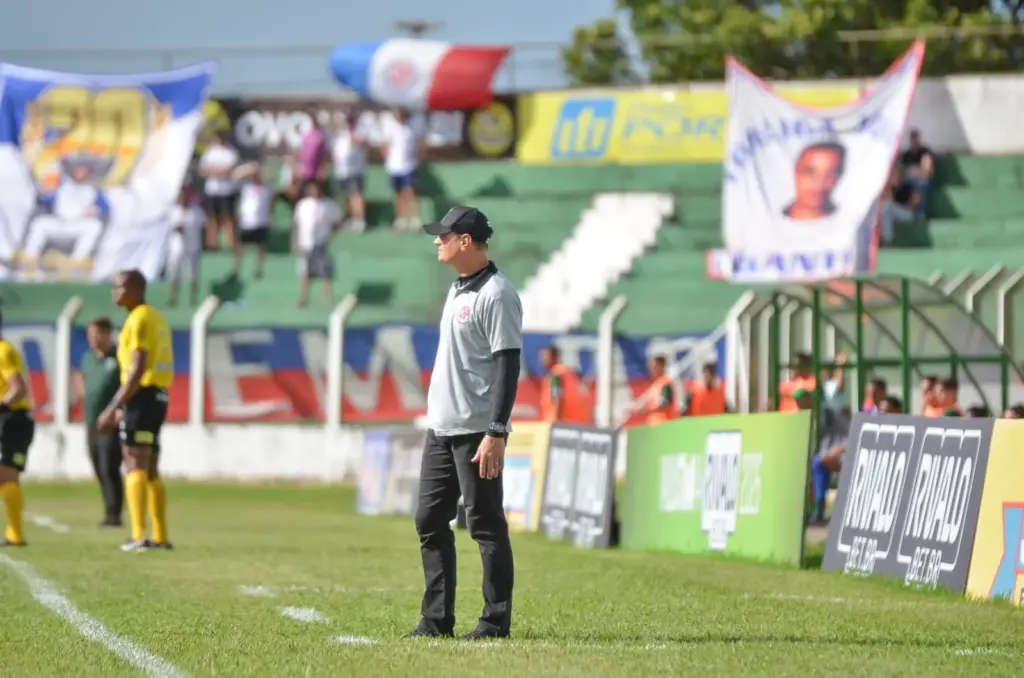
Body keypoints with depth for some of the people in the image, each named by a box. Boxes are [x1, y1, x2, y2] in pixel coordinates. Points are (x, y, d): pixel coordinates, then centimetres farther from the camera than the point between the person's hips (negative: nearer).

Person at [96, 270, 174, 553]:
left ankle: (139, 536, -18)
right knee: (151, 471, 13)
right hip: (158, 397, 9)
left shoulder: (139, 319, -12)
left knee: (135, 466, -11)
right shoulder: (157, 318, 19)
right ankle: (160, 537, 15)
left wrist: (114, 408, -20)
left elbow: (137, 369, -19)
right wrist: (121, 406, 26)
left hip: (142, 396, -9)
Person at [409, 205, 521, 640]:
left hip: (476, 431, -10)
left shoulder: (496, 295, -14)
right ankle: (437, 620, 14)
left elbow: (509, 367, -18)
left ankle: (496, 621, 0)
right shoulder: (458, 289, 15)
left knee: (486, 524, -5)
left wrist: (496, 433, -23)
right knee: (430, 520, 9)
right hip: (441, 427, 10)